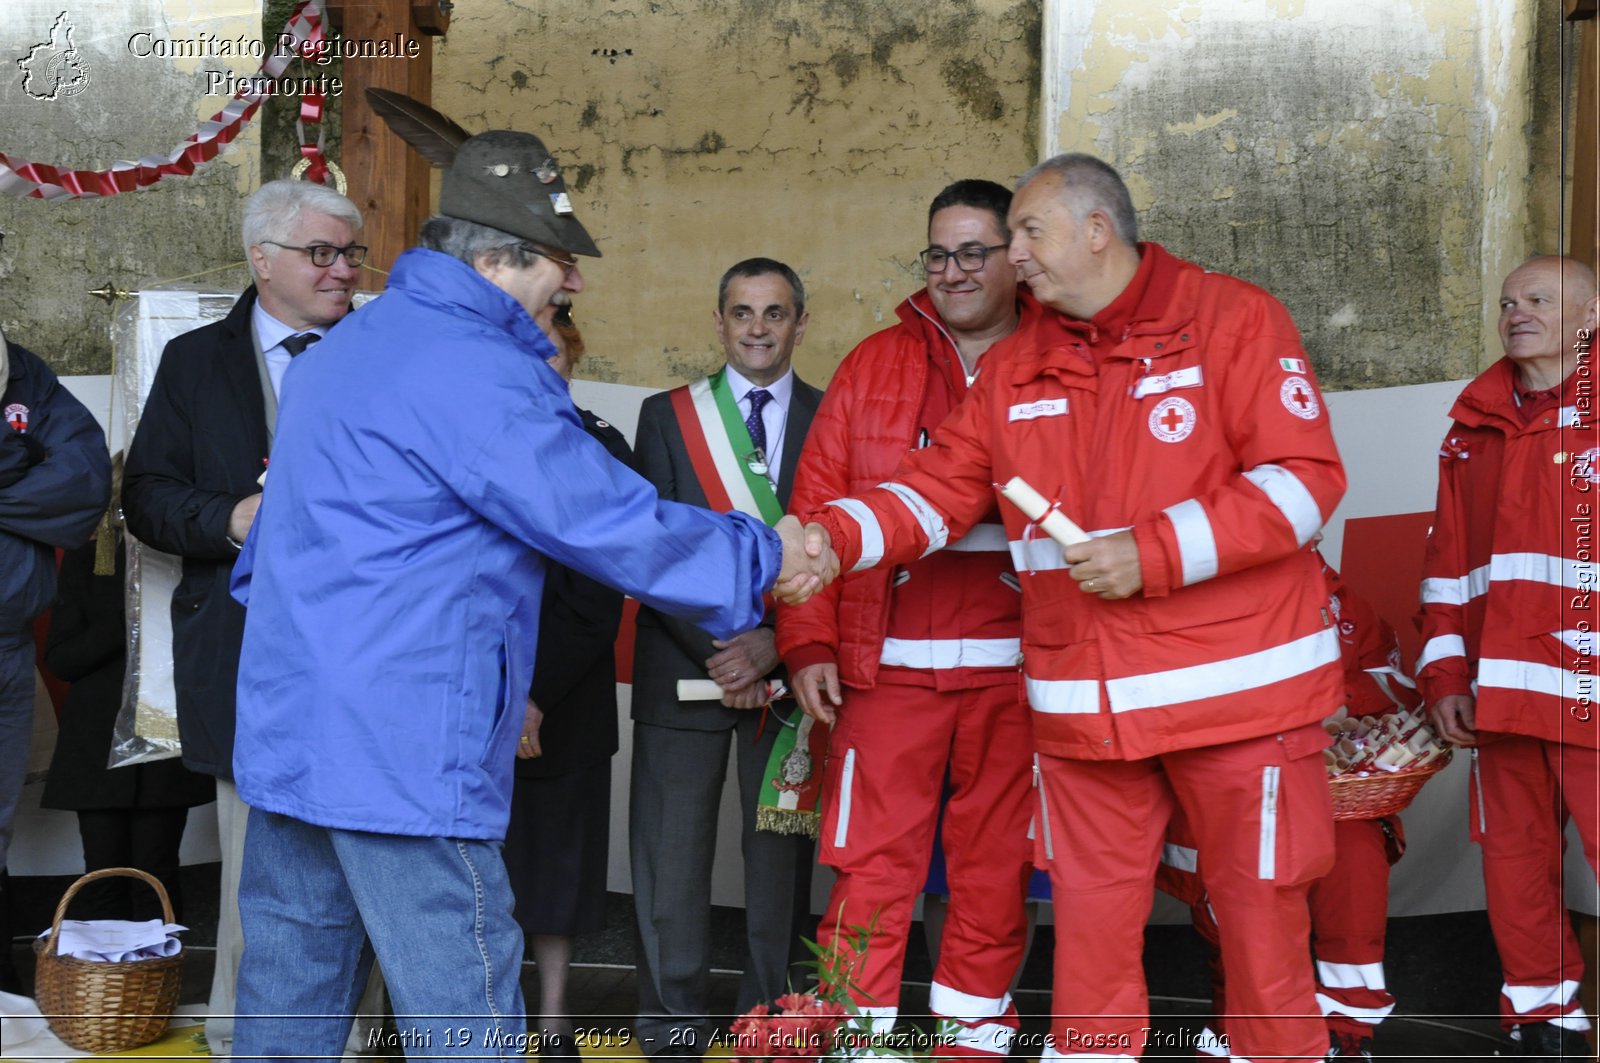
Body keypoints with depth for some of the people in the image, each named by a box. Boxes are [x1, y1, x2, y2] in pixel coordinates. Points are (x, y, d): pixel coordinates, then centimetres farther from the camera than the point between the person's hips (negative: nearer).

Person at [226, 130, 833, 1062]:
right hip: (401, 751, -10)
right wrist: (764, 560, -3)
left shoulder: (346, 346, 16)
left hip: (291, 730, 10)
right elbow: (607, 522, -15)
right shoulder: (473, 372, -15)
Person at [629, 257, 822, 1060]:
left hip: (790, 670, 0)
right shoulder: (667, 416, 6)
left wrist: (776, 644, -10)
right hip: (687, 663, 0)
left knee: (781, 850, 4)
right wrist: (716, 650, -9)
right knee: (671, 852, 1)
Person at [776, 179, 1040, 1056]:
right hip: (888, 658, 0)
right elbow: (815, 508, 5)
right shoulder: (875, 366, 8)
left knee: (996, 864, 8)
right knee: (871, 863, 0)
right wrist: (808, 642, -3)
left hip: (1014, 662, 0)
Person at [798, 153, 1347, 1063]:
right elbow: (937, 491, 8)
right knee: (1092, 922, 11)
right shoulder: (1019, 372, 11)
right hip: (1085, 710, 5)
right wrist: (833, 535, -10)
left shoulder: (1232, 318, -5)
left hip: (1237, 688, -4)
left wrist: (1155, 553, -19)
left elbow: (1304, 475, -13)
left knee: (1261, 914, 6)